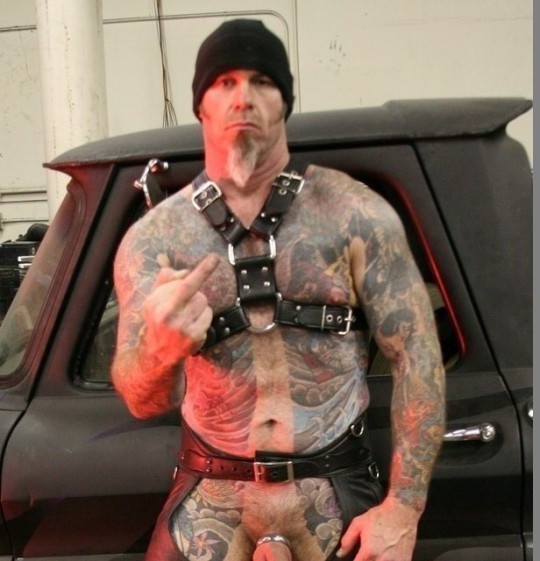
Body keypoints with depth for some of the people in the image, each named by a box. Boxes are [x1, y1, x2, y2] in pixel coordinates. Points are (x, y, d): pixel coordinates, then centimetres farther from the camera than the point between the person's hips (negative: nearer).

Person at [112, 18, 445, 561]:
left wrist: (403, 507, -12)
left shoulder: (354, 213, -6)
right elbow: (141, 400, -11)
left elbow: (417, 356, -6)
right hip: (211, 499, 1)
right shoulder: (153, 238, -3)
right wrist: (160, 346, -34)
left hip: (335, 493, 0)